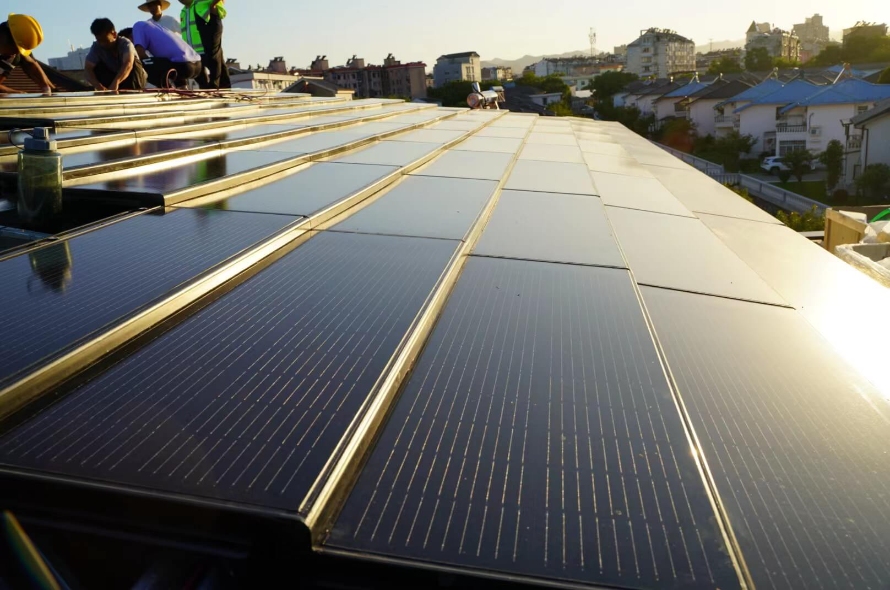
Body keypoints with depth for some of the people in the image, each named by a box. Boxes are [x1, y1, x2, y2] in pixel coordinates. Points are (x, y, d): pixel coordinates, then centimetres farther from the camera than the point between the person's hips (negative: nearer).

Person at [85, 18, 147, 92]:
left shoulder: (125, 43, -26)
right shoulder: (96, 47, -15)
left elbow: (128, 64, -45)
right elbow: (88, 69, -25)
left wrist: (116, 82, -63)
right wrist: (98, 86, -47)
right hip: (114, 79, 3)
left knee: (133, 61, -29)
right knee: (98, 67, -20)